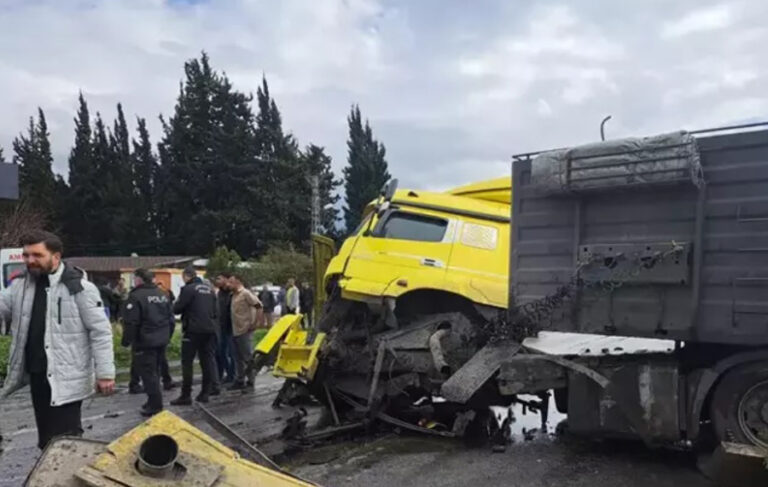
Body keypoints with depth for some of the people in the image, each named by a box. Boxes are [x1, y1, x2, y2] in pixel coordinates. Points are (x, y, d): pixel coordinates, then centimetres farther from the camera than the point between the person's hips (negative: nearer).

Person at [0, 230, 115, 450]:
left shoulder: (79, 287, -12)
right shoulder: (20, 286, 8)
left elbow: (100, 331, -12)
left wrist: (105, 373, -15)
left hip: (66, 379, -7)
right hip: (36, 375, 7)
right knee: (46, 441, 15)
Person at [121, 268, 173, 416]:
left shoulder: (136, 296, -14)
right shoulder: (163, 295, 12)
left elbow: (131, 322, -18)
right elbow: (171, 318, 14)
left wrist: (126, 341, -8)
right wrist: (167, 336, 21)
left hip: (144, 342, -8)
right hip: (161, 341, 8)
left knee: (148, 373, -2)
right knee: (154, 371, 18)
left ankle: (155, 405, -1)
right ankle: (154, 402, 25)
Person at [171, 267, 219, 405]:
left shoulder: (188, 289, -11)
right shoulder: (209, 289, 12)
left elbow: (177, 309, -9)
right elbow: (215, 309, 18)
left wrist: (176, 304, 11)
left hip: (193, 330, -7)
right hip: (209, 329, 7)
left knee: (187, 362, 0)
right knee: (207, 361, 11)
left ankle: (186, 395, 0)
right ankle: (205, 392, 13)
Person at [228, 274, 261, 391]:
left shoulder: (245, 293, -10)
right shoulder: (234, 295, 14)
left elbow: (258, 305, -16)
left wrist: (254, 323, -16)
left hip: (245, 330, -9)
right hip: (236, 330, 9)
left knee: (248, 356, -3)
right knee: (239, 358, 14)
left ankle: (250, 381, 5)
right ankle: (240, 381, 22)